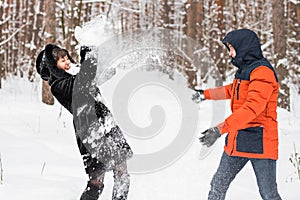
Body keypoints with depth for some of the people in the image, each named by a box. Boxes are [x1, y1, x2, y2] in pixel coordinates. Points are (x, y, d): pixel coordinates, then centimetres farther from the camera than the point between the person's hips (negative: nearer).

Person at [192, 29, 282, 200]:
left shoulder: (263, 72, -16)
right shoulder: (245, 70, 15)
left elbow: (252, 107, -27)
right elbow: (231, 91, 37)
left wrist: (220, 129, -33)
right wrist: (205, 94, 46)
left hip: (259, 141, -10)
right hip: (238, 141, 10)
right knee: (218, 185, 9)